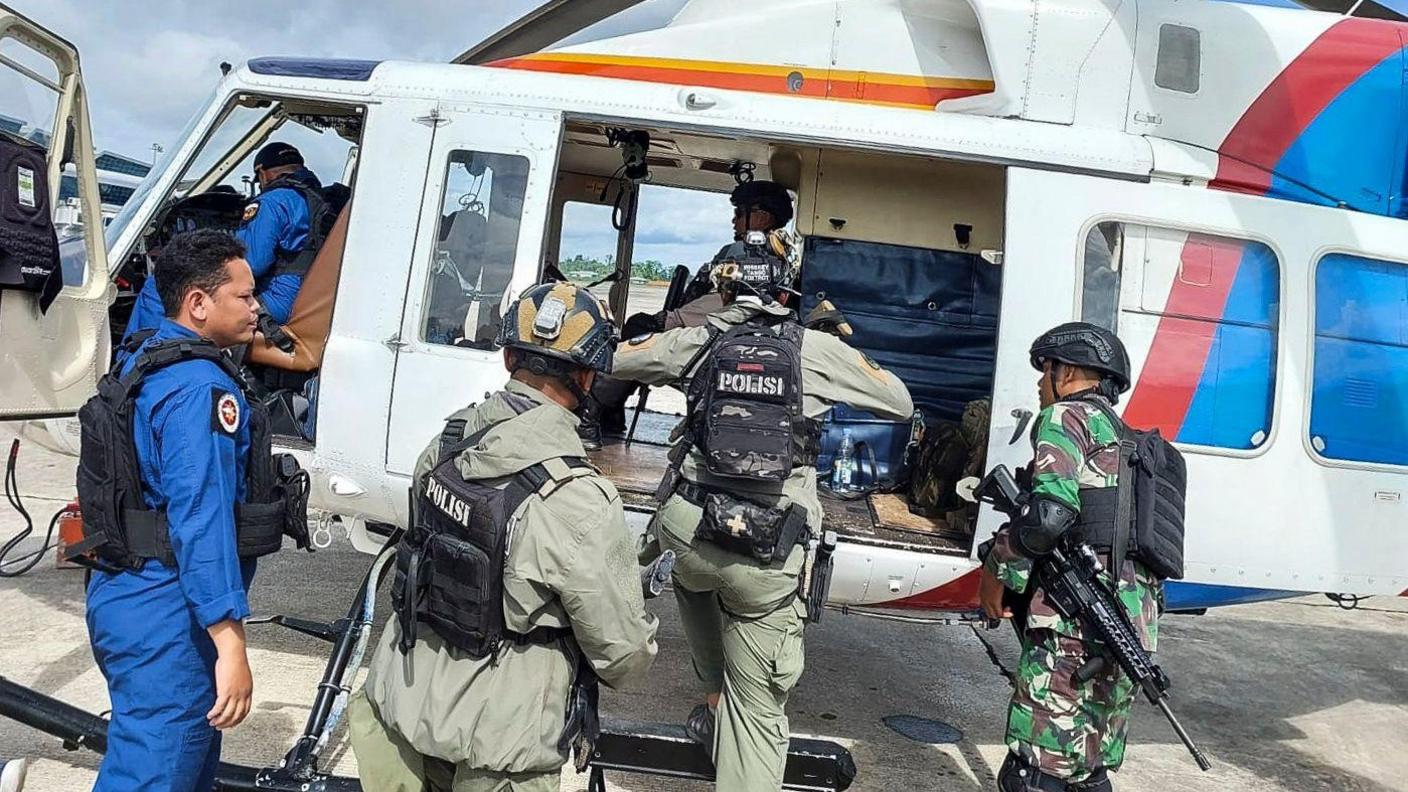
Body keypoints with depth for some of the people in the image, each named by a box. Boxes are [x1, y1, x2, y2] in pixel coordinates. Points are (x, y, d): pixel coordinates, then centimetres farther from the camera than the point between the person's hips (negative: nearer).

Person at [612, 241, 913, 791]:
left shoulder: (699, 342, 4)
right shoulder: (815, 350, 2)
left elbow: (613, 359, 18)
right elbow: (901, 403, 11)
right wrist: (846, 351, 25)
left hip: (689, 531, 1)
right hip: (769, 558, -1)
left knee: (694, 582, 40)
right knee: (757, 710, 9)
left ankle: (713, 699, 38)